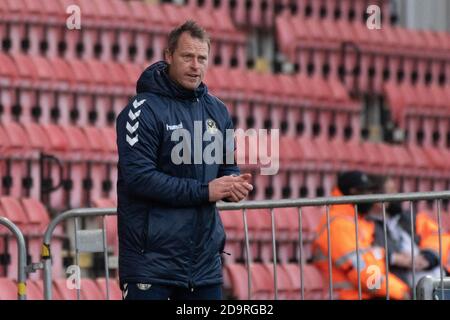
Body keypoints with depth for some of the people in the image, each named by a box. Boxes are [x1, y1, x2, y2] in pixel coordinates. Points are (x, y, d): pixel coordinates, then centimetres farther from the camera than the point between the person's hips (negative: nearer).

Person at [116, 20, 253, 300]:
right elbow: (138, 177, -17)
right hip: (153, 256, -7)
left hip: (205, 257, 7)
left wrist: (234, 184, -5)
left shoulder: (217, 110, 13)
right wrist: (204, 191, -18)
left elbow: (227, 167, 21)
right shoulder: (145, 109, -9)